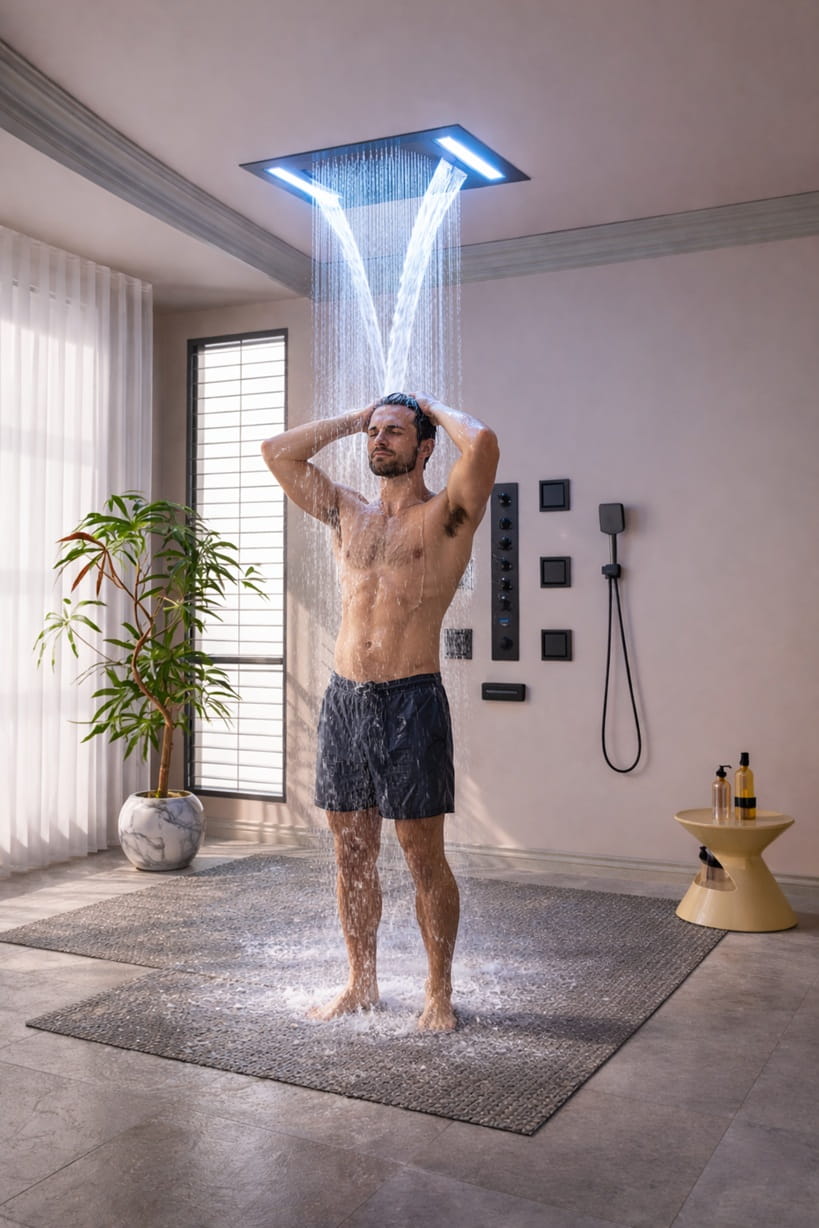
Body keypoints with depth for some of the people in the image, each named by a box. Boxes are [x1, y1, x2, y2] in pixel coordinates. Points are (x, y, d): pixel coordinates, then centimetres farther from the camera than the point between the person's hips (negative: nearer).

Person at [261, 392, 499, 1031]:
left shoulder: (445, 515, -1)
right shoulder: (347, 512, 16)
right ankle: (362, 983, 28)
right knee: (351, 853, 13)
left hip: (411, 701, -5)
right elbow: (277, 451, 18)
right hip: (344, 698, 6)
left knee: (424, 856, 3)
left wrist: (434, 406, 1)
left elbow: (483, 442, -19)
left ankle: (440, 992, 19)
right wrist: (355, 417, 17)